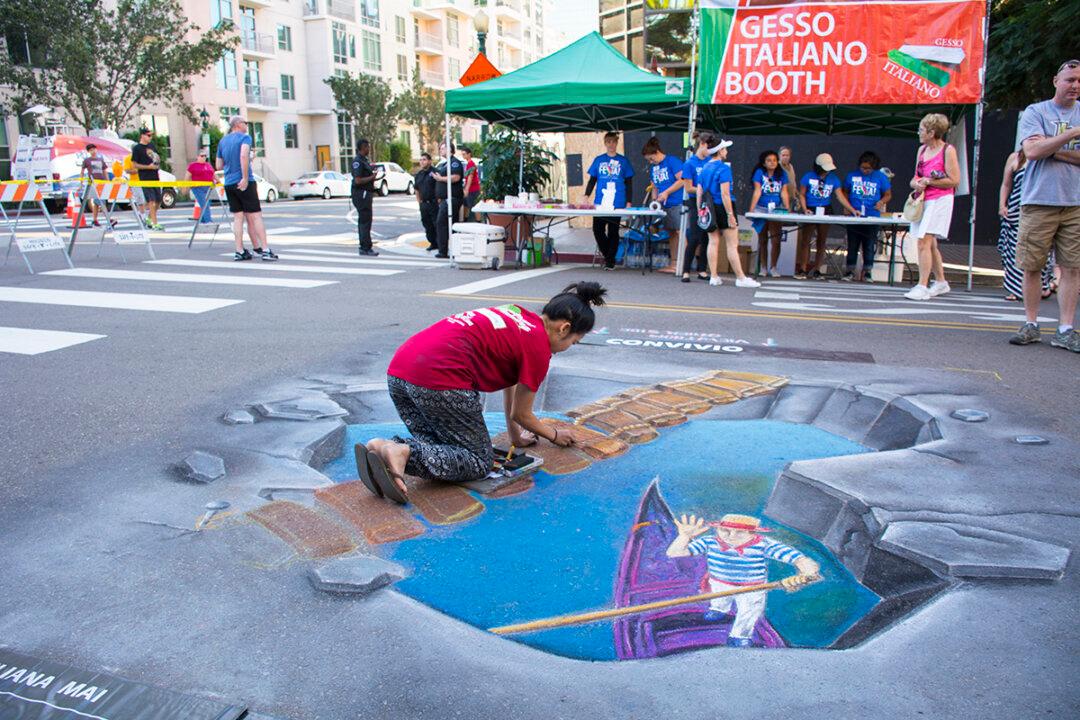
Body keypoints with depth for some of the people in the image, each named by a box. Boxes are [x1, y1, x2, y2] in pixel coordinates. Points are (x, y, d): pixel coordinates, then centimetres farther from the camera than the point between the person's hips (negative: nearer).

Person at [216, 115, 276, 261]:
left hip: (229, 183, 6)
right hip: (244, 183, -6)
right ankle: (265, 250, -8)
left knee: (238, 218, 8)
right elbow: (244, 155, -23)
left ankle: (240, 251, 4)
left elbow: (219, 166, 17)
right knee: (255, 216, -4)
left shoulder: (222, 141, 15)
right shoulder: (245, 137, -4)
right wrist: (245, 178, -22)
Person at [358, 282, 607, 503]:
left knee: (441, 445, 20)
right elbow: (521, 414, 12)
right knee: (479, 462, 6)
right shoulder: (538, 346, 2)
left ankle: (383, 448, -7)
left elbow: (509, 382, 34)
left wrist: (516, 436, 41)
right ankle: (404, 453, -18)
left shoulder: (519, 315, 25)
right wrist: (555, 435, 31)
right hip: (440, 378, -9)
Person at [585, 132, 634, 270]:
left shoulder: (623, 161, 7)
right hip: (599, 203, 1)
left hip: (617, 204, -1)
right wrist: (586, 196, -1)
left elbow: (629, 183, 8)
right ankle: (606, 254, 17)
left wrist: (628, 202, 1)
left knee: (613, 231, 2)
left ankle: (610, 260, 12)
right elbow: (592, 180, 13)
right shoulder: (598, 160, 10)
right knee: (598, 230, -4)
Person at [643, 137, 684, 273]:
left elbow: (682, 180, -13)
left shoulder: (672, 161, -7)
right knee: (671, 234, 11)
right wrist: (654, 200, 6)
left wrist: (666, 192, -12)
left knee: (681, 233, -12)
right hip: (666, 206, 8)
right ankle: (673, 265, 15)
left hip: (678, 204, -8)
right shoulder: (653, 168, 16)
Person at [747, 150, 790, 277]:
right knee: (762, 240, 7)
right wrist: (751, 209, -17)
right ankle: (763, 267, 13)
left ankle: (773, 267, 1)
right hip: (761, 209, -1)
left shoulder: (781, 175, 6)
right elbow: (757, 191, -9)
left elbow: (784, 192, 3)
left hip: (776, 210, 1)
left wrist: (787, 209, -6)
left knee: (776, 239, -8)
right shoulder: (760, 172, -2)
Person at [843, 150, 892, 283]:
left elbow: (888, 194, 8)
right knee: (852, 245, 5)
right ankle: (850, 271, 12)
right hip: (853, 217, 1)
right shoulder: (852, 175, 6)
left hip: (872, 217, -1)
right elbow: (845, 192, 14)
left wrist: (881, 202, -13)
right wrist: (847, 207, -1)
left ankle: (867, 272, 10)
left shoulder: (881, 177, 3)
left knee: (869, 246, 3)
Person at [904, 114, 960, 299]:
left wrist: (928, 182, -13)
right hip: (923, 201, 8)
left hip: (939, 201, -8)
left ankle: (922, 287, -17)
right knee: (930, 244, 14)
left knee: (924, 242, -17)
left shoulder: (948, 150, -7)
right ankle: (941, 282, 27)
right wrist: (916, 183, -3)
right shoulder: (922, 150, 14)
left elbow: (954, 181, -11)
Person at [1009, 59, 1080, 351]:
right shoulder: (1035, 112, 6)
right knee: (1031, 267, 0)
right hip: (1038, 201, -2)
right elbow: (1032, 151, -10)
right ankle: (1031, 325, 11)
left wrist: (1056, 151, -7)